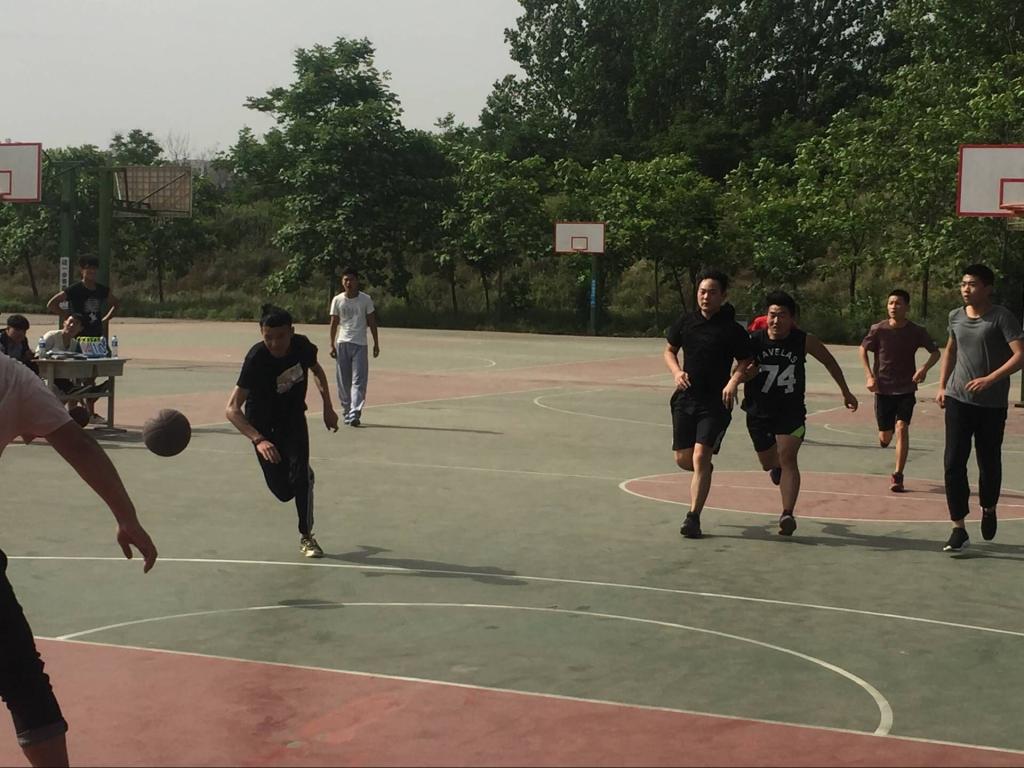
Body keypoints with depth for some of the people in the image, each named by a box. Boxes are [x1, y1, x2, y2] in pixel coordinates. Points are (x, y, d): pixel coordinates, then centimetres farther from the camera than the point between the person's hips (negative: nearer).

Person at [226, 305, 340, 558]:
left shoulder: (302, 346, -20)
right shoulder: (257, 358, -33)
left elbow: (317, 371, 7)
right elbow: (232, 408, -37)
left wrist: (328, 407, 1)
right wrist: (258, 440, -49)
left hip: (293, 416, 2)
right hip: (263, 423, -2)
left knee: (300, 476, -15)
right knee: (283, 491, -1)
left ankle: (306, 536, 5)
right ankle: (305, 476, 38)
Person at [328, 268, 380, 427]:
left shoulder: (365, 300, 0)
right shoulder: (337, 300, 4)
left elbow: (372, 322, 5)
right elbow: (334, 323, 8)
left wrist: (376, 343, 4)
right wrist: (332, 345, 3)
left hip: (360, 344, -2)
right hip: (342, 343, 2)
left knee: (359, 381, -10)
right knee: (343, 381, 5)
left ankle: (354, 414, -15)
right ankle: (346, 411, 15)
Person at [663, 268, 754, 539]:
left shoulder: (732, 330, -5)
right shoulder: (686, 322, 5)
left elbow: (746, 363, 0)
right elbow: (669, 351, 16)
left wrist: (734, 381, -19)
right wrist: (677, 372, -3)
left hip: (716, 402, -4)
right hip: (686, 398, 4)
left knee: (700, 457, -14)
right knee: (683, 459, 6)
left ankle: (693, 517, -8)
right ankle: (703, 471, 43)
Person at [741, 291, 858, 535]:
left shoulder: (805, 341, -10)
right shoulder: (753, 341, -12)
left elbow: (829, 362, 9)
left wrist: (845, 392, 15)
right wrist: (746, 374, -27)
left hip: (791, 412, -2)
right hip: (759, 412, 2)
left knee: (787, 458, -18)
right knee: (768, 463, 16)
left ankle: (788, 514, -23)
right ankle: (777, 467, 54)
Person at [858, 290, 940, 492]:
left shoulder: (916, 331, -7)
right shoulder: (879, 330, -9)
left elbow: (935, 352, 5)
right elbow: (862, 349, 7)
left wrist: (925, 368, -15)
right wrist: (870, 376, -3)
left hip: (906, 389, -1)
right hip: (883, 389, 1)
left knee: (902, 428, -16)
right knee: (885, 437, 5)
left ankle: (898, 476, -8)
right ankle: (885, 435, 45)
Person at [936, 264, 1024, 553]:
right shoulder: (956, 317, 7)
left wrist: (990, 379, -27)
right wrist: (942, 386, 15)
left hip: (992, 404, -4)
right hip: (958, 400, 4)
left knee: (989, 464, 8)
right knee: (953, 463, -6)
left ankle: (988, 510, 37)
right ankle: (959, 529, -1)